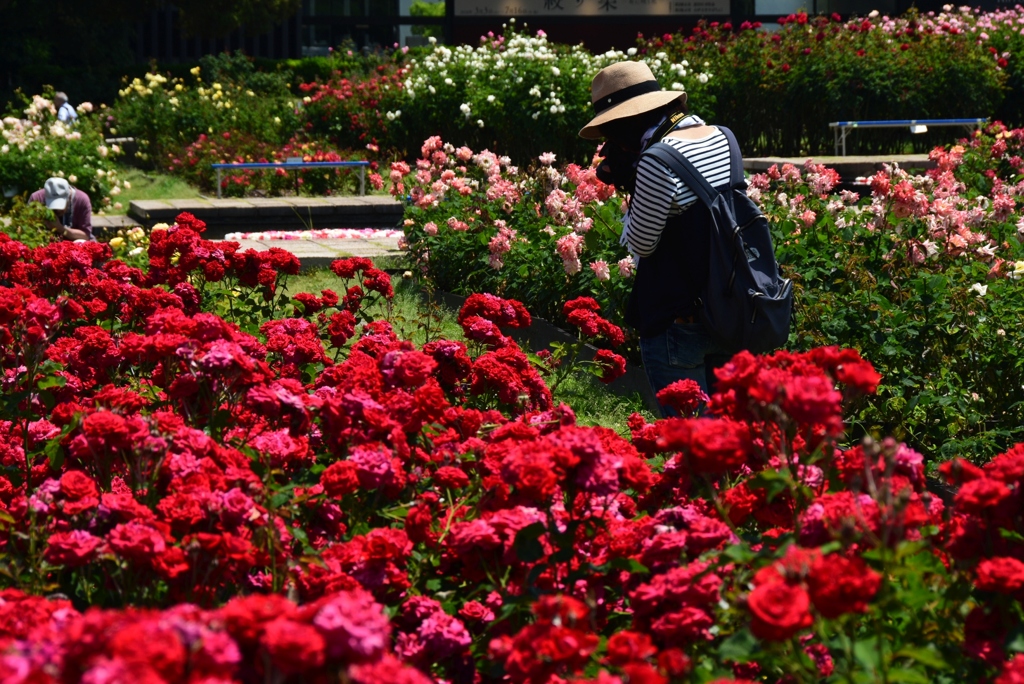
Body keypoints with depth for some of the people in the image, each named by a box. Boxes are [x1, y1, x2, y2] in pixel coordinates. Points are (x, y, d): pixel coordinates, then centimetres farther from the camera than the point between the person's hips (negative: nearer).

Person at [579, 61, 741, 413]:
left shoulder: (658, 160, -20)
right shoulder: (719, 137, 5)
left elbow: (641, 243, -11)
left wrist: (628, 182, -1)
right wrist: (635, 180, 8)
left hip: (678, 322, -8)